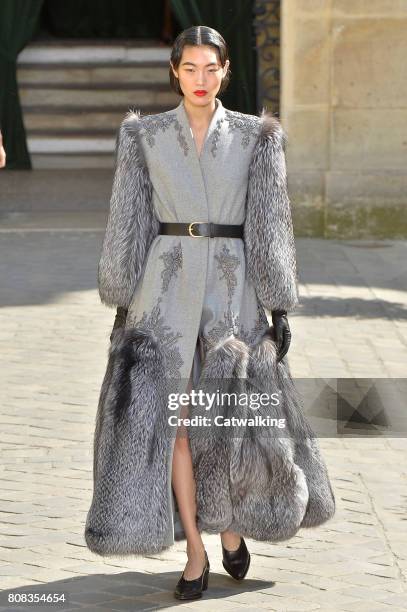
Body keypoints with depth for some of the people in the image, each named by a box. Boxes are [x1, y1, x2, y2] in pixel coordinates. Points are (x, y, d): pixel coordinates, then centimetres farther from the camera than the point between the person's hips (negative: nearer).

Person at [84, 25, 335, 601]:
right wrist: (121, 304, 4)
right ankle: (195, 551, 6)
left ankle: (231, 523, 23)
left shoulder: (256, 137, 4)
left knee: (237, 416, -5)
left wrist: (280, 307, -1)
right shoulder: (144, 135, 5)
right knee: (174, 416, -4)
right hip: (167, 284, 0)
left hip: (231, 288, 0)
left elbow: (271, 223, 3)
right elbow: (129, 222, 6)